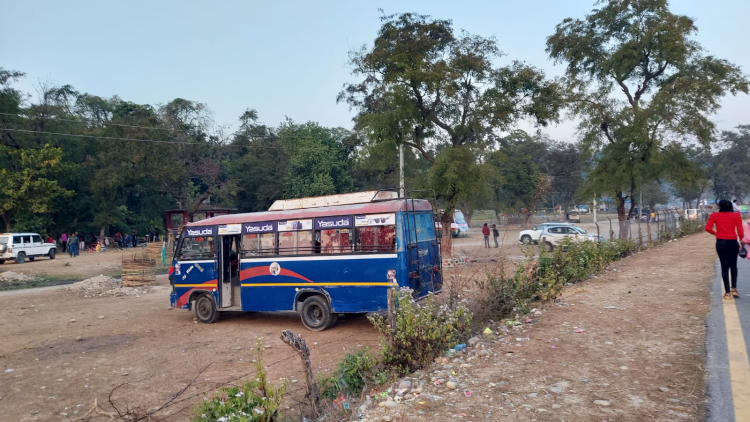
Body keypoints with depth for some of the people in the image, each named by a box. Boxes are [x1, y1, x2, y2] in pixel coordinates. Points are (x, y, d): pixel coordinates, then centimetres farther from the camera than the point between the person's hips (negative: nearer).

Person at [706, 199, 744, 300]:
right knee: (733, 266, 19)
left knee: (724, 267, 7)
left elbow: (708, 228, -9)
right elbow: (740, 230, -7)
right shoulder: (736, 215, -1)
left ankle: (727, 292, 8)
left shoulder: (714, 215, 0)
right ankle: (734, 288, 13)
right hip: (733, 243, 0)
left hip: (720, 243, 0)